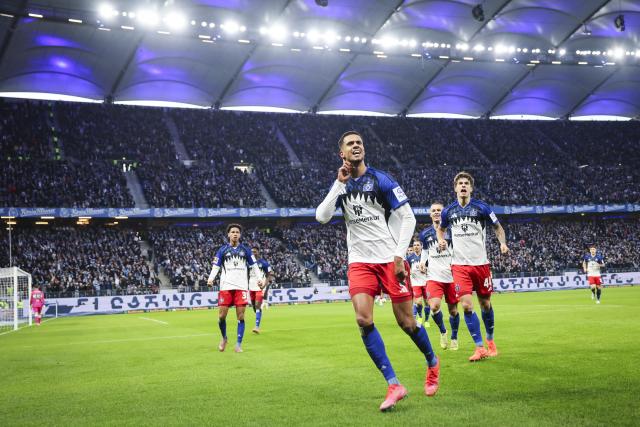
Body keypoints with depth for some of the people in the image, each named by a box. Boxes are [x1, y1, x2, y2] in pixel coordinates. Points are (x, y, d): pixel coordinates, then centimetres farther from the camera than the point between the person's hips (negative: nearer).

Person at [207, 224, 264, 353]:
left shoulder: (245, 250, 9)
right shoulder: (222, 250, 7)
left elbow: (254, 266, 11)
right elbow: (216, 266, 3)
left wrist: (260, 278, -4)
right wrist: (210, 278, -15)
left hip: (241, 287, 0)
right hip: (226, 286, 0)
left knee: (241, 316, -4)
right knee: (222, 316, -3)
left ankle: (238, 344, 4)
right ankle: (224, 338, 23)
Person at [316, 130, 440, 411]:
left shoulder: (381, 180, -4)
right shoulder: (340, 185, 8)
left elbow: (408, 218, -6)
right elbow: (321, 217, -7)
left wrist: (399, 256, -14)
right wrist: (339, 183, -11)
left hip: (389, 259, -3)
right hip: (360, 262, 3)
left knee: (406, 322, 0)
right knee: (363, 320, -15)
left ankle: (432, 363, 30)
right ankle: (394, 385, -9)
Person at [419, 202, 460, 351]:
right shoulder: (425, 234, 8)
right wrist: (423, 262, 1)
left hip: (452, 276, -1)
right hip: (434, 276, 1)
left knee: (453, 309, 6)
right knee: (434, 306, -19)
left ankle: (454, 338, 28)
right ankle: (443, 332, 9)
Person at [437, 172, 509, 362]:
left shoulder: (482, 208, -3)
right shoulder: (448, 211, 4)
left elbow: (498, 227, 8)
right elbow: (441, 229, 22)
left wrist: (503, 243, -11)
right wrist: (441, 240, 1)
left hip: (480, 263, -1)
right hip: (460, 265, 1)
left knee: (485, 304, 9)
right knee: (466, 305, -11)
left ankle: (490, 341, 33)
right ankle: (479, 347, -2)